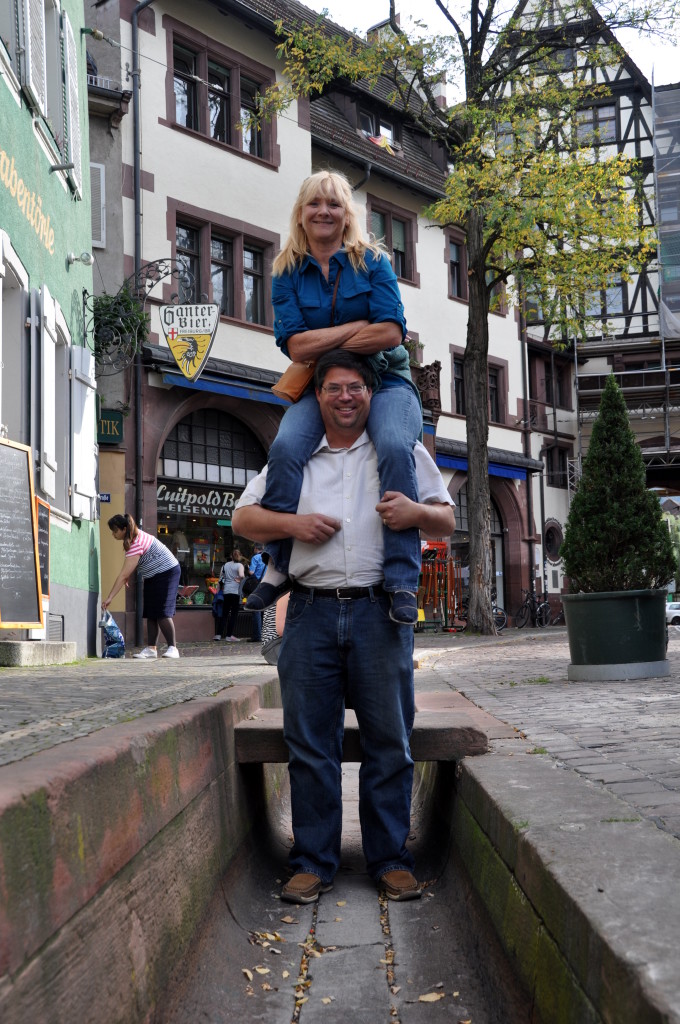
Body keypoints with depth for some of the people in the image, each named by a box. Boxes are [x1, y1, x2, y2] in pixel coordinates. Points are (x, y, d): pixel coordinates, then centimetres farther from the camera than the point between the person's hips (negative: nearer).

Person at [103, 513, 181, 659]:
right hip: (153, 576, 10)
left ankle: (172, 648, -14)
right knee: (151, 614, 3)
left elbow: (123, 574, -31)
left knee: (162, 613, -16)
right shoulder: (134, 535, 0)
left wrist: (109, 597, -30)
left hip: (167, 573, -10)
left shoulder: (136, 544, -29)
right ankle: (151, 649, 1)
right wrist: (128, 577, 5)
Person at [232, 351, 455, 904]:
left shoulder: (404, 452, 14)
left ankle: (391, 859, 14)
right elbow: (243, 516, 16)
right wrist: (291, 523, -3)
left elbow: (447, 520, 13)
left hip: (380, 610, -1)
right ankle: (314, 862, 13)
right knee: (310, 743, 3)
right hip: (312, 610, 1)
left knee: (389, 740, 3)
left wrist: (416, 512, -10)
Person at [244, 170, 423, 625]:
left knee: (395, 448, -34)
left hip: (384, 380, -1)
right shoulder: (288, 273, 7)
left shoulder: (373, 261, 4)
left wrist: (322, 344, -8)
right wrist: (361, 324, -8)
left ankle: (403, 581, -31)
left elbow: (391, 333, -9)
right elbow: (297, 345, -6)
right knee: (286, 447, -31)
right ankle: (280, 563, -19)